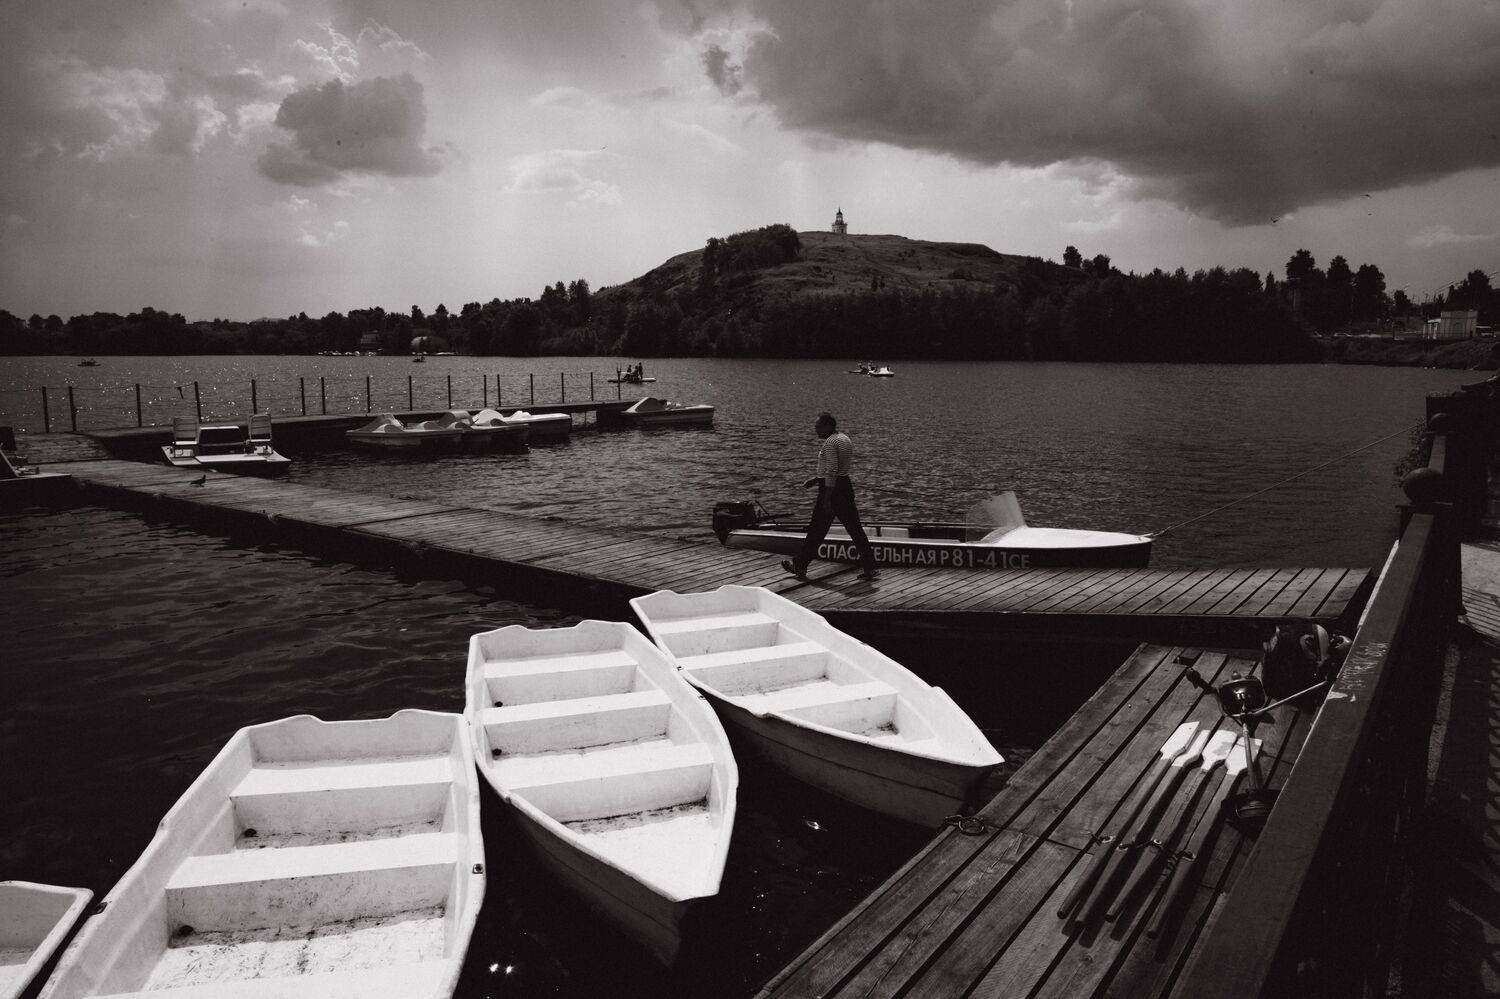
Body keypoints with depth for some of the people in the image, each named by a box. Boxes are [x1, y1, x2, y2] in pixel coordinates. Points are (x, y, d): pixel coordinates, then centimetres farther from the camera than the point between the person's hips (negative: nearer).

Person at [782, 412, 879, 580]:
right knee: (855, 528, 7)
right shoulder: (845, 438, 14)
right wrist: (816, 479, 23)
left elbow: (832, 472, -22)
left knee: (817, 530, 2)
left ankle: (799, 566, 13)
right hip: (846, 486, 9)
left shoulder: (830, 442, -16)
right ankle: (869, 568, 6)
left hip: (830, 489, -9)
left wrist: (827, 500, -22)